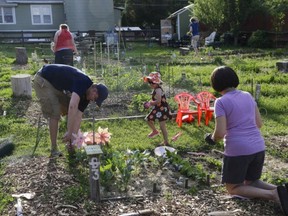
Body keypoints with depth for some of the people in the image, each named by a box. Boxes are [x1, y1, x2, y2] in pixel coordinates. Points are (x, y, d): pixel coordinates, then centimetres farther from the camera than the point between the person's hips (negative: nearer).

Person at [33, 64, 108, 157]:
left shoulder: (85, 94, -3)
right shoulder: (83, 83, -30)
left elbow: (78, 116, -2)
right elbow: (73, 106, -42)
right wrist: (69, 132, -41)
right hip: (42, 80, -9)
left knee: (71, 112, 10)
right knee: (55, 114, -15)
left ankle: (70, 142, 21)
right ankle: (54, 149, -3)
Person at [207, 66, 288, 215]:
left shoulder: (221, 102, -10)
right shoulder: (247, 96, 8)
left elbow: (220, 133, -17)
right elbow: (259, 124, 14)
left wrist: (213, 138, 4)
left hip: (237, 150, -6)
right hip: (258, 147, 7)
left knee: (232, 188, 12)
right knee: (251, 182, 26)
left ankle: (272, 195, -12)